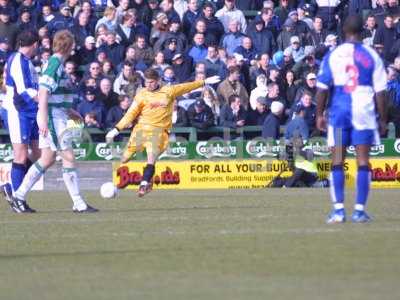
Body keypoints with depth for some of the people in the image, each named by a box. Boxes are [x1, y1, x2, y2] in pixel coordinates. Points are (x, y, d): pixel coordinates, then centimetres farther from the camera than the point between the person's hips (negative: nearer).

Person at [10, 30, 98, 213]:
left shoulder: (56, 63, 15)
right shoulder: (55, 64, -15)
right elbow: (43, 92, -22)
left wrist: (68, 111, 27)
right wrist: (43, 119, -26)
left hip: (56, 116, 10)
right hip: (53, 116, -10)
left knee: (47, 159, 12)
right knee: (68, 158, -6)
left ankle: (19, 197, 14)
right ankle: (78, 203, -3)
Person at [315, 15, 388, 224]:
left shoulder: (332, 56, 2)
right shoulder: (372, 56, 0)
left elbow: (322, 88, 1)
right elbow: (380, 91, -1)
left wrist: (319, 115, 10)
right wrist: (383, 120, 6)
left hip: (339, 112, 1)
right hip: (364, 113, -1)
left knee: (337, 161, 5)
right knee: (363, 161, 2)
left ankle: (338, 210, -1)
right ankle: (359, 210, -1)